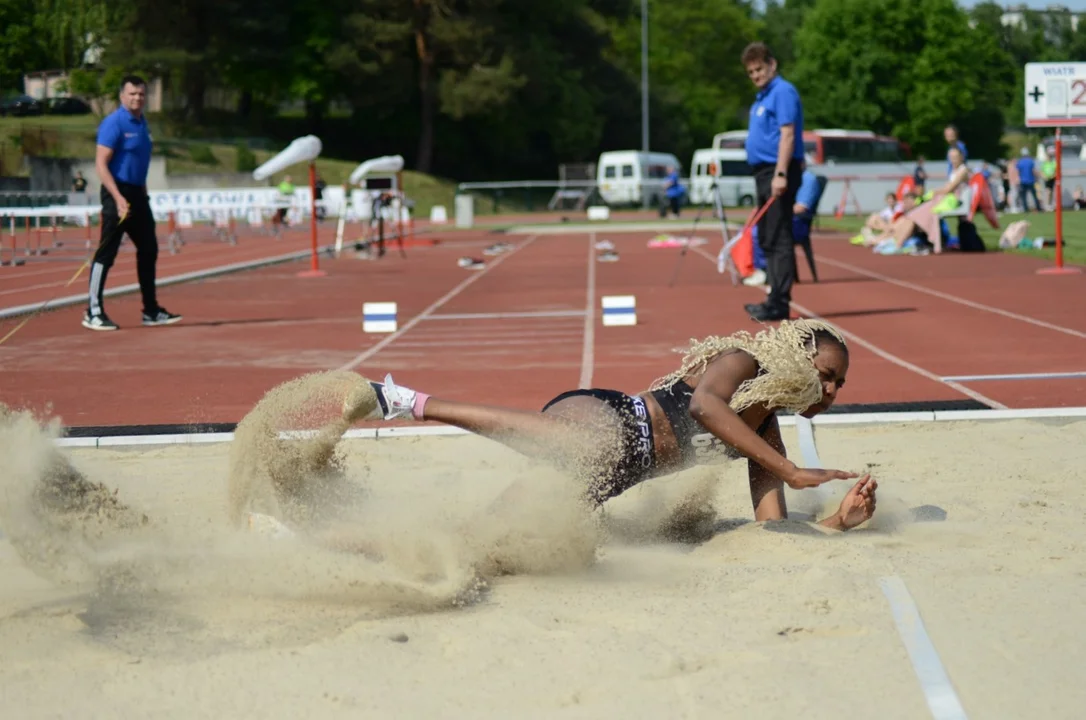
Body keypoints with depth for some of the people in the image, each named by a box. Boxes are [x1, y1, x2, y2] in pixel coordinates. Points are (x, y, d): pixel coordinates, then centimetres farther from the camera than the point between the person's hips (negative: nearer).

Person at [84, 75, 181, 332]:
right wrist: (118, 199, -26)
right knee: (106, 253, -6)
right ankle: (93, 312, -1)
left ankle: (151, 311, 20)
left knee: (148, 251, 12)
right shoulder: (114, 123, -13)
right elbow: (101, 164, -18)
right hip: (118, 194, -9)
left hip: (137, 194, 9)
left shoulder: (142, 122, 13)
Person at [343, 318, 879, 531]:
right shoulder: (741, 361, 2)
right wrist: (791, 472, -24)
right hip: (606, 418, -7)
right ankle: (406, 401, -36)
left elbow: (771, 525, 20)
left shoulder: (766, 429, 26)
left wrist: (842, 519, 4)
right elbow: (703, 404, -21)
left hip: (611, 476, 8)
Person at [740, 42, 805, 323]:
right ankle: (776, 298, 19)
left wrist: (781, 174, -25)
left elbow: (787, 134, -19)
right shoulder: (762, 97, 18)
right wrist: (766, 175, 18)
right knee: (767, 239, 13)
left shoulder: (783, 92, -11)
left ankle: (780, 303, -11)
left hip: (777, 172, -10)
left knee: (779, 239, -10)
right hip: (763, 172, 10)